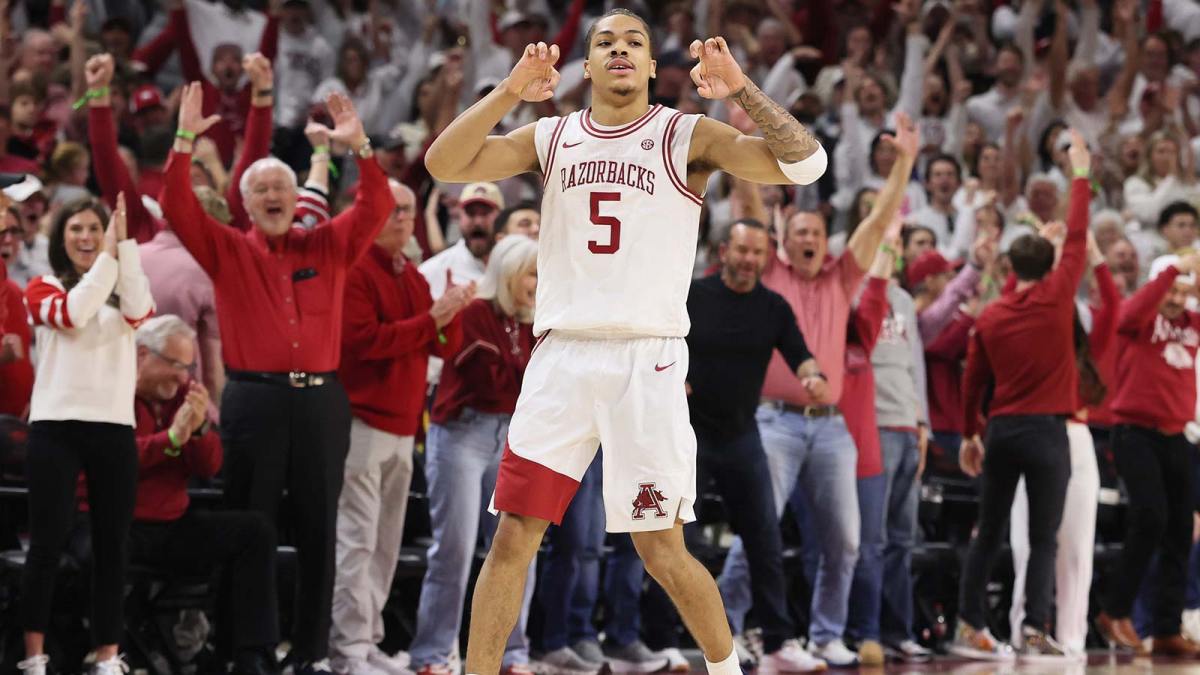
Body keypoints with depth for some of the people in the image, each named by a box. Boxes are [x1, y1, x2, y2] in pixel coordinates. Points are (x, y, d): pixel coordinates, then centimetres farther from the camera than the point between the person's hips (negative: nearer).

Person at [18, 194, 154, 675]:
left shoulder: (122, 289, 13)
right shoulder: (43, 288, 6)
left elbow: (138, 310, -11)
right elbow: (72, 314, -15)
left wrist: (123, 243, -15)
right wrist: (106, 257, -12)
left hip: (114, 426, 3)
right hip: (56, 424, -3)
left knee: (112, 544, 4)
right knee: (48, 541, -5)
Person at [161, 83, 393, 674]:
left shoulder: (329, 246, 12)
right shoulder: (227, 250, 8)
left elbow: (376, 207, 3)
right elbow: (177, 207, -3)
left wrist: (359, 147, -9)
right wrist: (184, 141, -12)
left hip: (321, 400, 2)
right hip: (254, 399, -2)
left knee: (318, 530, 4)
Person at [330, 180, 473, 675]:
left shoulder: (413, 277, 17)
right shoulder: (354, 271, -8)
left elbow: (446, 347, 16)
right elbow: (363, 339, -18)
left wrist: (451, 315, -5)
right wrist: (428, 320, -17)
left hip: (402, 426, 8)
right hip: (363, 423, -8)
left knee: (385, 543, 10)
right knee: (356, 540, -9)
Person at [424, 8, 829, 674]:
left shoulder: (687, 137, 2)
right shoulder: (550, 137, 11)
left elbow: (805, 164, -9)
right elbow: (443, 164, 0)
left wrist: (740, 89, -15)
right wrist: (510, 91, -9)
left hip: (647, 361, -3)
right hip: (560, 359, 3)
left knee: (663, 552, -1)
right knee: (512, 538, -1)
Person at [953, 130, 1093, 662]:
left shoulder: (989, 318, 6)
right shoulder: (1056, 298, -4)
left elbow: (973, 380, 10)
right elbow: (1077, 238, 1)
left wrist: (969, 435, 20)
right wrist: (1080, 176, 11)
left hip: (1001, 430, 4)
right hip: (1046, 430, -4)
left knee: (987, 533, 9)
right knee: (1043, 539, -3)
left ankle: (970, 627, 8)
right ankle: (1035, 632, -10)